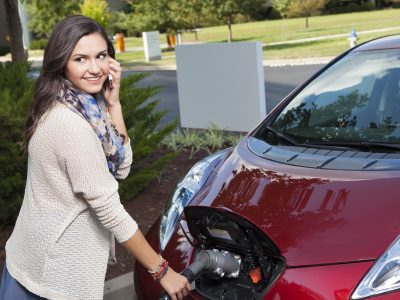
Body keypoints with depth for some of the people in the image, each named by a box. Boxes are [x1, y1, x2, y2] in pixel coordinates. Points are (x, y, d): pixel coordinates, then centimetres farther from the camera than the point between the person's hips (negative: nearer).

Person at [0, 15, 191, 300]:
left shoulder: (84, 106, 1)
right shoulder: (70, 123, -25)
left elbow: (120, 167, 1)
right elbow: (109, 209, -23)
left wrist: (112, 103, -8)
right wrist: (162, 269, -16)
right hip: (57, 269, -8)